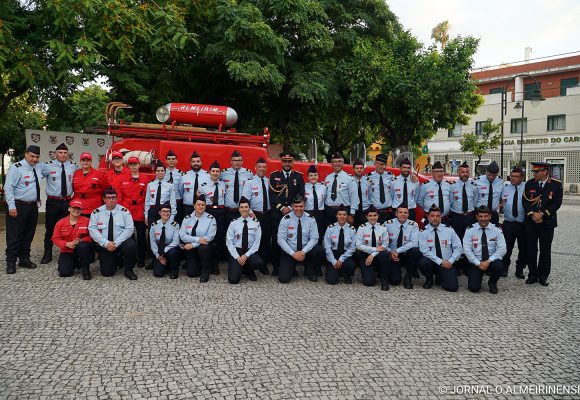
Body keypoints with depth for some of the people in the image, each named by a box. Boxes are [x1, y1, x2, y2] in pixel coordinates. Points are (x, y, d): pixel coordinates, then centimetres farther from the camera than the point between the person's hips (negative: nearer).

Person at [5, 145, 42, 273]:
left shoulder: (38, 168, 8)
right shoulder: (16, 168, -12)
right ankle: (11, 263, 7)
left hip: (33, 206, 7)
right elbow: (8, 188, -14)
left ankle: (24, 259, 26)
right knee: (14, 235, -1)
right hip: (18, 206, -7)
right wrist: (12, 206, -19)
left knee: (29, 234, 14)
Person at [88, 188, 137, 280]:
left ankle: (128, 270, -8)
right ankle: (116, 260, 28)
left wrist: (116, 243, -20)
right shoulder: (96, 212, -1)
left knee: (131, 246, -35)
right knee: (107, 272, -8)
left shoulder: (124, 211, -3)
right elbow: (92, 230, -7)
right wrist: (106, 243, -18)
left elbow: (129, 229, -10)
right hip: (105, 245, 1)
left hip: (122, 242, -1)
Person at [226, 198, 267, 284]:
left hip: (250, 252, 1)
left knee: (259, 263, -34)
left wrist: (246, 255, -14)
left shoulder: (255, 223, 2)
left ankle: (248, 271, 2)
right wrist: (237, 257, -13)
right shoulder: (233, 223, 2)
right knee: (233, 279, -19)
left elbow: (257, 242, -2)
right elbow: (229, 242, -1)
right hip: (236, 251, -1)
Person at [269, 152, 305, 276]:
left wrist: (290, 207, -8)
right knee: (276, 241, 0)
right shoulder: (274, 176, 9)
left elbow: (301, 195, 2)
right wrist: (281, 208, -9)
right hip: (277, 214, 0)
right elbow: (272, 195, 1)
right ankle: (276, 267, 9)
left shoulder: (298, 176, 10)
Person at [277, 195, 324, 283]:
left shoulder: (310, 219, -4)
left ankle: (310, 271, 0)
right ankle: (292, 268, 18)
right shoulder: (286, 219, -8)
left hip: (306, 251, 2)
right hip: (289, 252, -1)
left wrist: (303, 251, -22)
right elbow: (281, 239, -10)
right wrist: (293, 253, -20)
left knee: (319, 250, -29)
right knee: (283, 278, -20)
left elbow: (314, 238, -7)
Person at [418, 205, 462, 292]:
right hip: (431, 262, -1)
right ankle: (429, 280, 0)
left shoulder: (449, 230, 2)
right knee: (423, 262, -35)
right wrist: (441, 261, -19)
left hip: (447, 264, 1)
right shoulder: (423, 232, -5)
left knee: (452, 287, -19)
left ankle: (440, 278, 19)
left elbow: (458, 248, 2)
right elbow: (425, 250, -14)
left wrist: (450, 261, -11)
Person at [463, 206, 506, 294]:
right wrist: (478, 263, -17)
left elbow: (502, 249, -8)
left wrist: (488, 261, -19)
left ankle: (492, 283, 1)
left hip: (492, 261, 1)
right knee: (474, 287, -19)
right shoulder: (470, 230, -3)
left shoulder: (497, 230, -1)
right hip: (476, 262, -1)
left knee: (498, 266, -34)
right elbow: (467, 249, -9)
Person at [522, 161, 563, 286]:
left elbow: (557, 203, -7)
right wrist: (532, 214, -13)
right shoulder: (529, 184, 3)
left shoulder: (556, 185, -3)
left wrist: (542, 214, -16)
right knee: (531, 249, 5)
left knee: (545, 250, 6)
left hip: (547, 222, -2)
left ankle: (543, 276, 18)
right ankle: (532, 275, 16)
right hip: (530, 223, 2)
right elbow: (525, 201, 1)